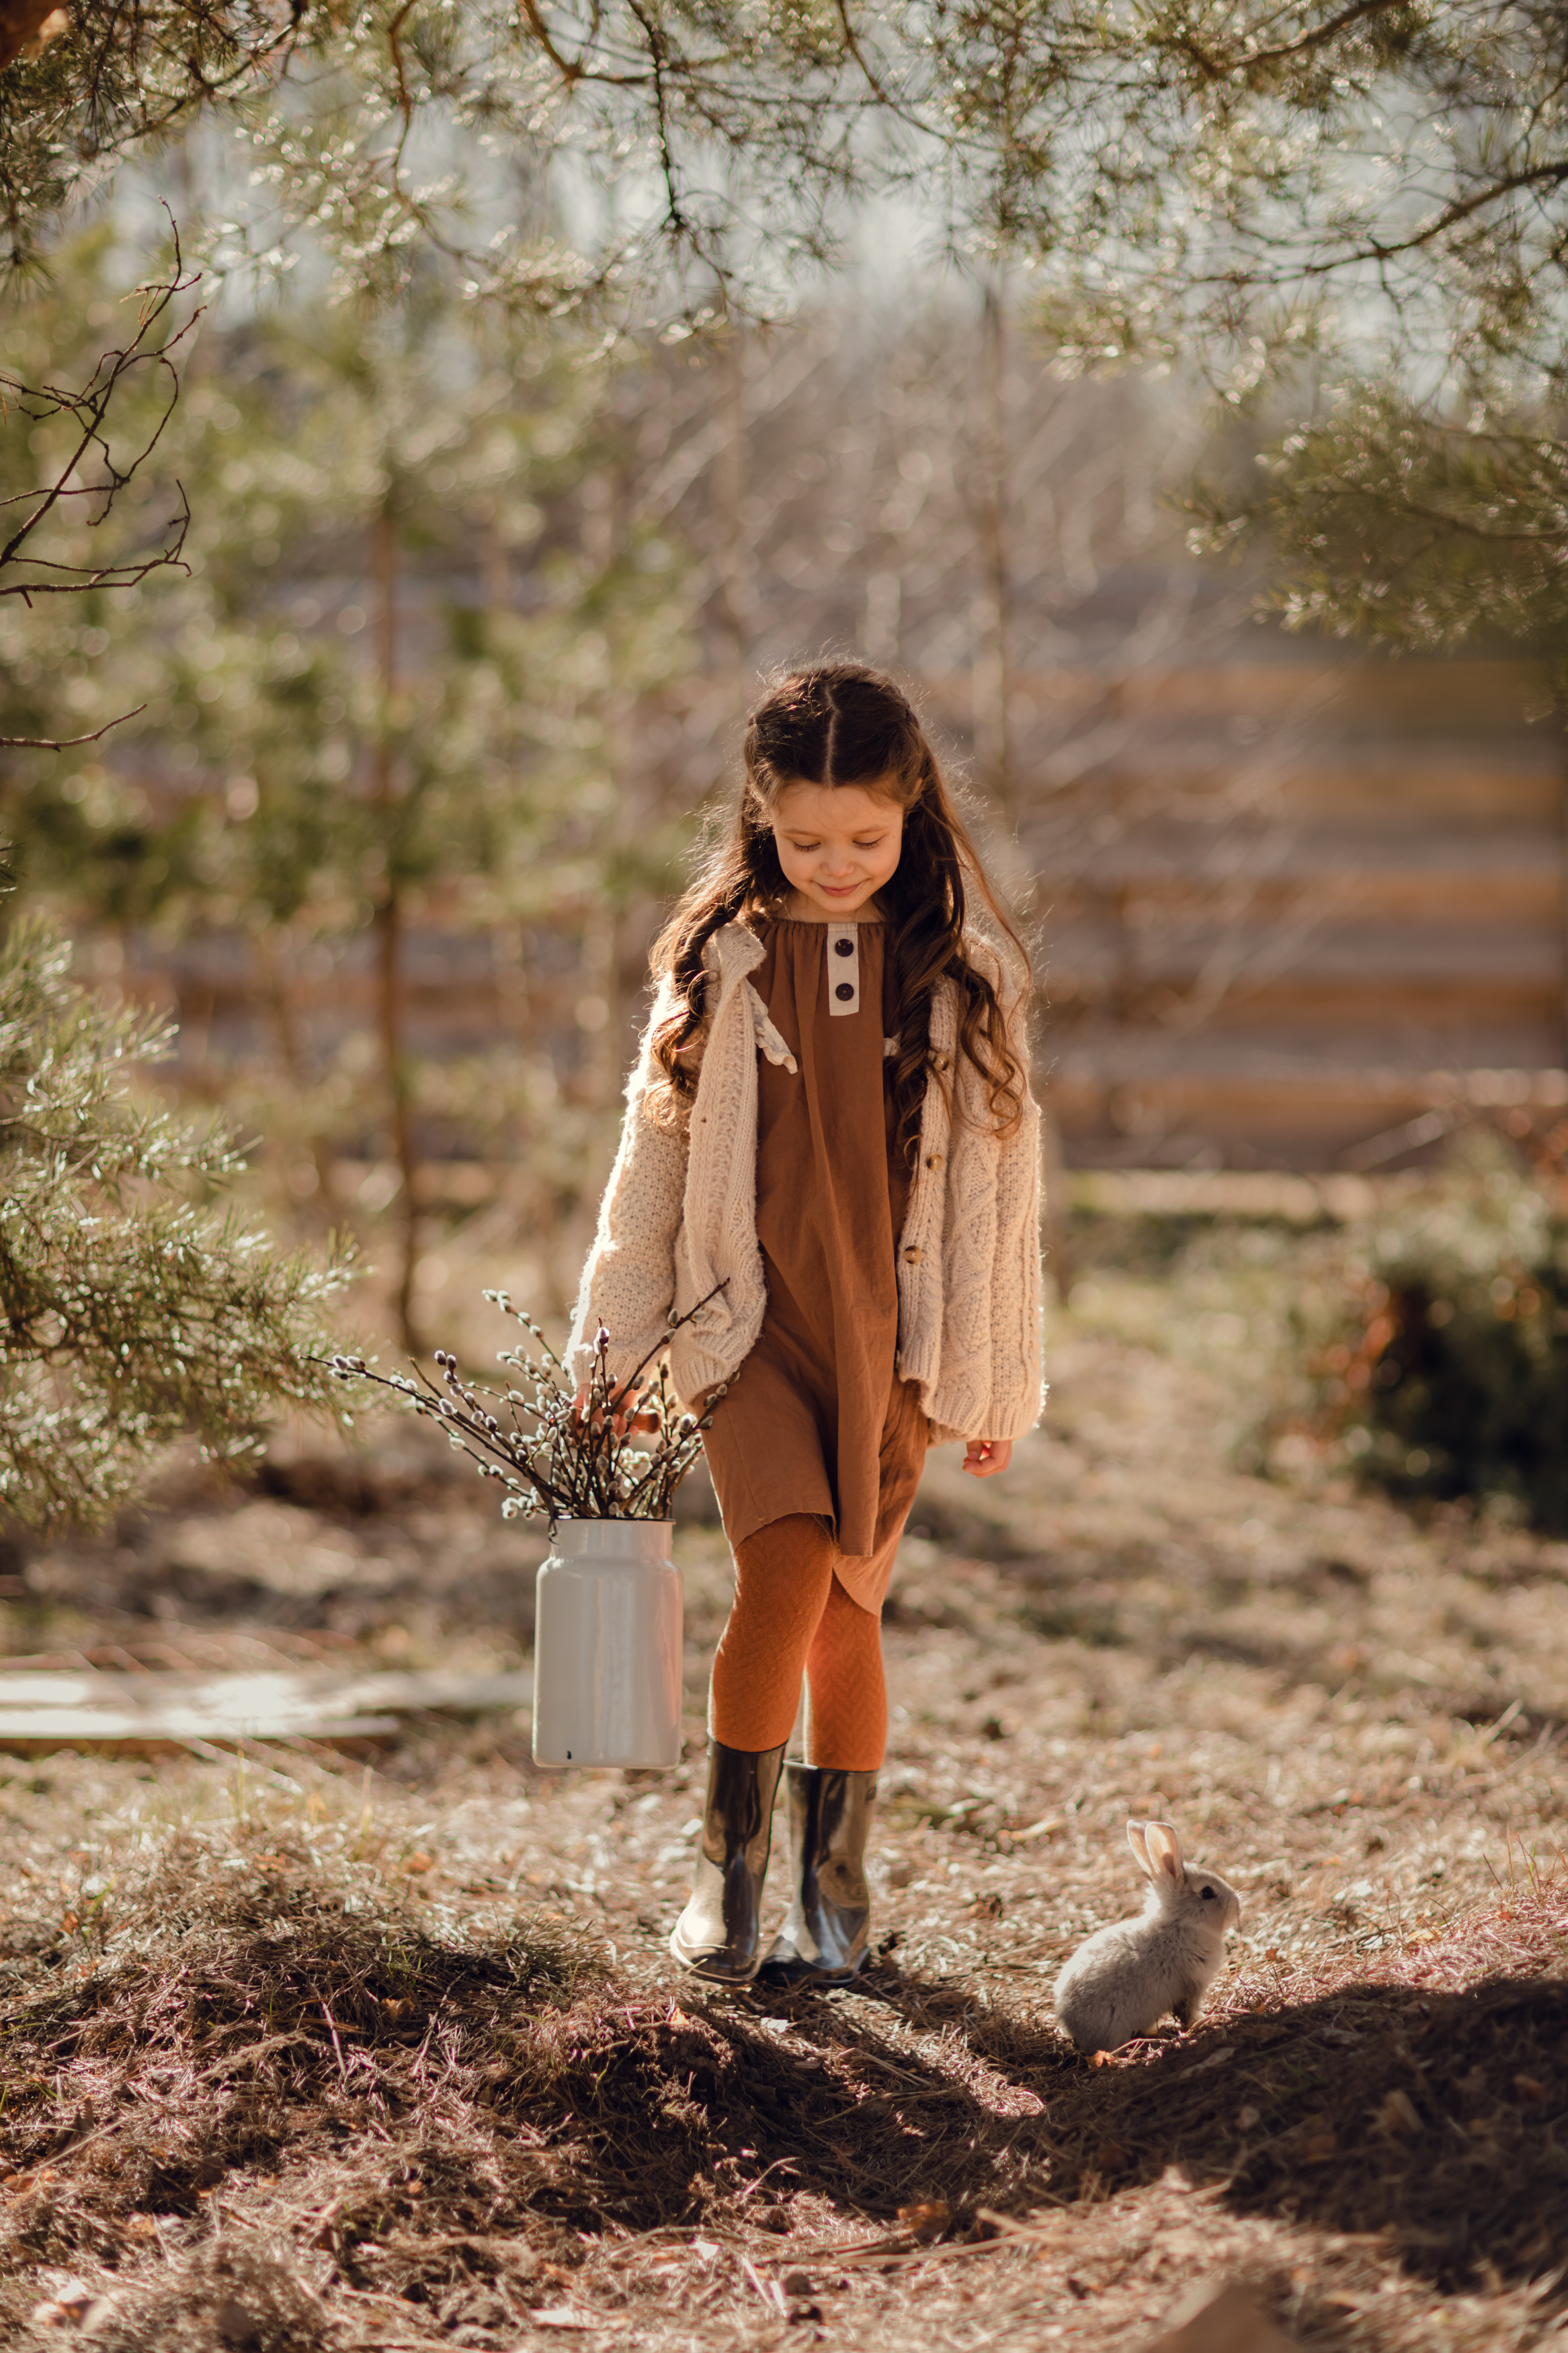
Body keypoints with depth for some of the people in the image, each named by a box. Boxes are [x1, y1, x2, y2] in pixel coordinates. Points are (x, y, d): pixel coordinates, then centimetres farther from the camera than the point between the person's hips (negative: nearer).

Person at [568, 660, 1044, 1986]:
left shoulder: (964, 971, 2)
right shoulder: (722, 959, 2)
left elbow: (1000, 1176, 7)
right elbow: (655, 1155, 8)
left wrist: (999, 1381, 8)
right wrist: (612, 1349, 8)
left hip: (896, 1331, 1)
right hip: (751, 1316, -1)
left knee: (848, 1606, 5)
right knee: (784, 1574, -17)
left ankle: (834, 1890, 20)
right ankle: (728, 1864, -2)